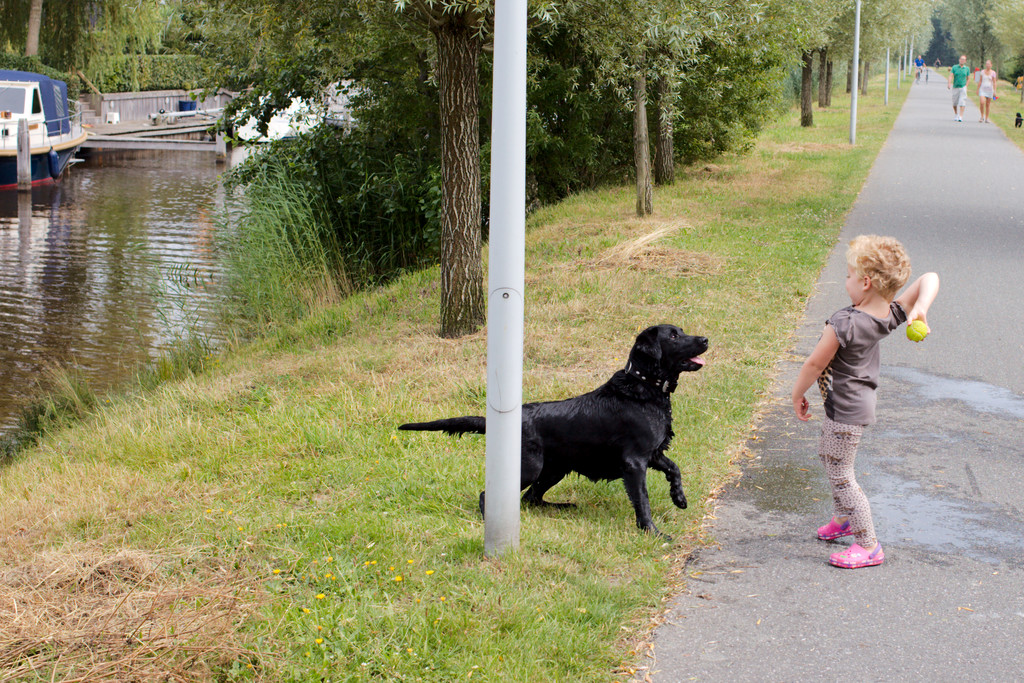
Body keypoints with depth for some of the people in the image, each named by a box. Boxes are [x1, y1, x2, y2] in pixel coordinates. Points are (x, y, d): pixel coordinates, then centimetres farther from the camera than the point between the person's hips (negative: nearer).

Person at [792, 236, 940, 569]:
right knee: (827, 455, 28)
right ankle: (843, 518, 46)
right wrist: (921, 307, -23)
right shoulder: (891, 315, -9)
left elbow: (814, 364, -19)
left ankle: (869, 545, 9)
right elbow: (929, 278, -5)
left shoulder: (843, 323, -30)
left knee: (840, 474, 2)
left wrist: (797, 395, -2)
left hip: (846, 409, -9)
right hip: (859, 399, 9)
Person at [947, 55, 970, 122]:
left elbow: (968, 79, 11)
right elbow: (951, 76, -9)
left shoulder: (967, 69, 3)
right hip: (955, 87, 1)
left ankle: (960, 116, -18)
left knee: (962, 102, -14)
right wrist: (949, 84, -25)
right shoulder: (954, 67, -1)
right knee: (955, 103, 10)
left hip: (963, 87, -1)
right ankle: (956, 115, 33)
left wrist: (966, 87, 0)